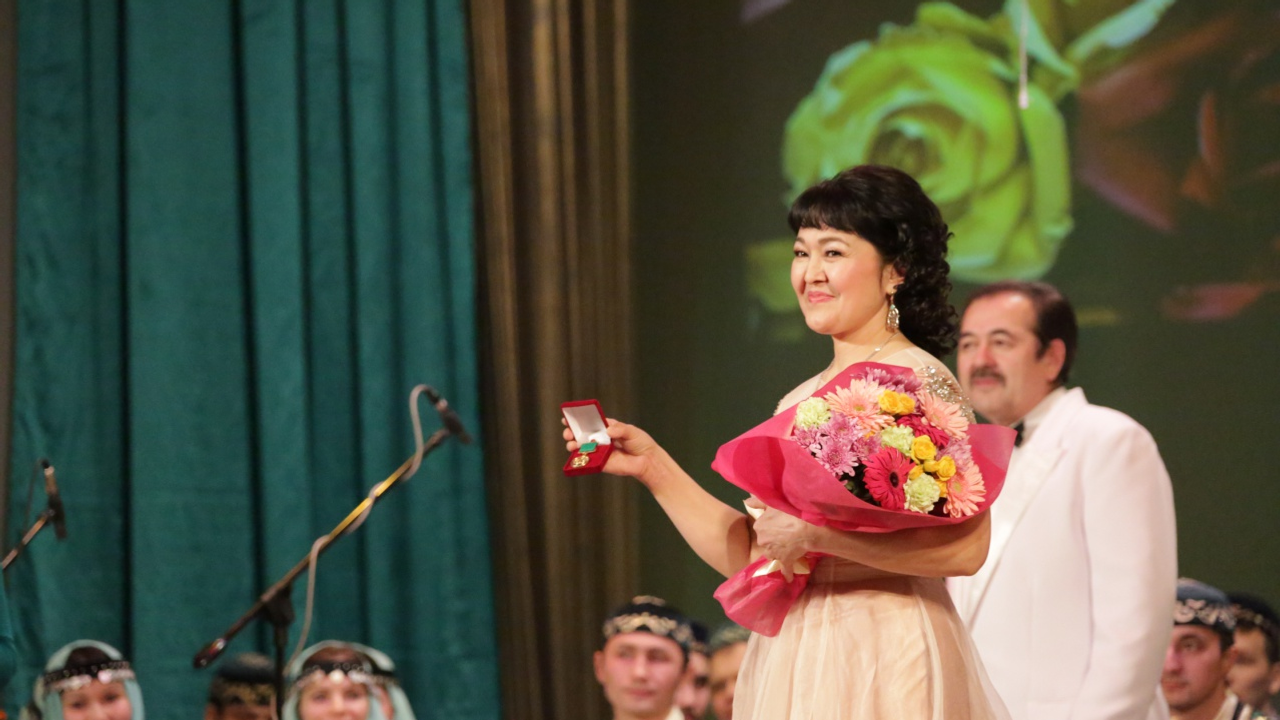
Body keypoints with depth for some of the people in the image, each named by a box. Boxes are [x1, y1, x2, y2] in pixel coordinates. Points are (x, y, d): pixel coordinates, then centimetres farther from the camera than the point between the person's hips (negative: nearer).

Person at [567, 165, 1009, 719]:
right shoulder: (800, 403, 13)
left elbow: (966, 545, -21)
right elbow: (752, 558, 10)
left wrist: (815, 532, -21)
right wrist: (653, 469, 7)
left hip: (884, 668, -7)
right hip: (790, 667, 7)